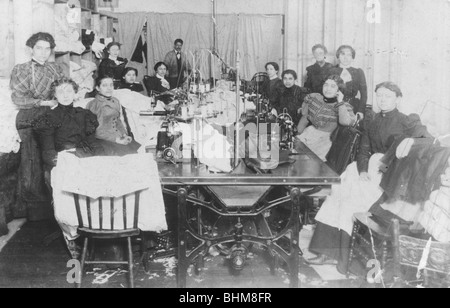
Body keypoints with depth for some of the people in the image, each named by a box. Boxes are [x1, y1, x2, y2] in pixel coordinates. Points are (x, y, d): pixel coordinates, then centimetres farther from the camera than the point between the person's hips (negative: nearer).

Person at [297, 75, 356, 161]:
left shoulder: (344, 106, -9)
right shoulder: (313, 97, 0)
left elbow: (345, 122, -31)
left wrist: (340, 102, -22)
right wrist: (298, 135, 14)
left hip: (325, 140, -4)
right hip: (307, 134, 4)